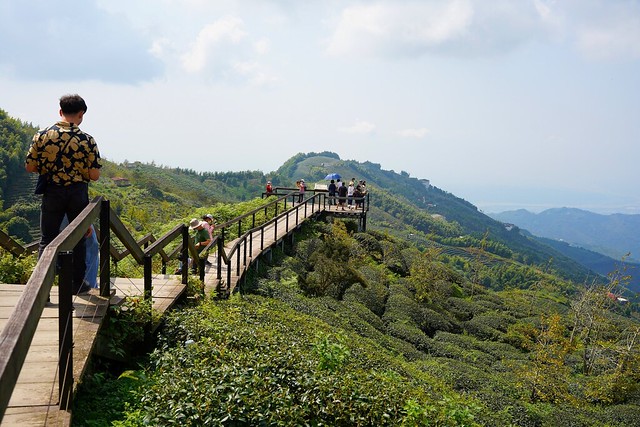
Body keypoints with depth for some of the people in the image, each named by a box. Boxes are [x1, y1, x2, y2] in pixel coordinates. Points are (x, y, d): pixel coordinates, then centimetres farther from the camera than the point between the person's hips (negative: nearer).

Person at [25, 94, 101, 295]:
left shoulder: (41, 135, -6)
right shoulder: (87, 140, -11)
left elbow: (30, 167, -2)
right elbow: (94, 176, -10)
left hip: (51, 193, 1)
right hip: (78, 193, -1)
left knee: (47, 240, 9)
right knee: (78, 240, 13)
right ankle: (78, 284, 21)